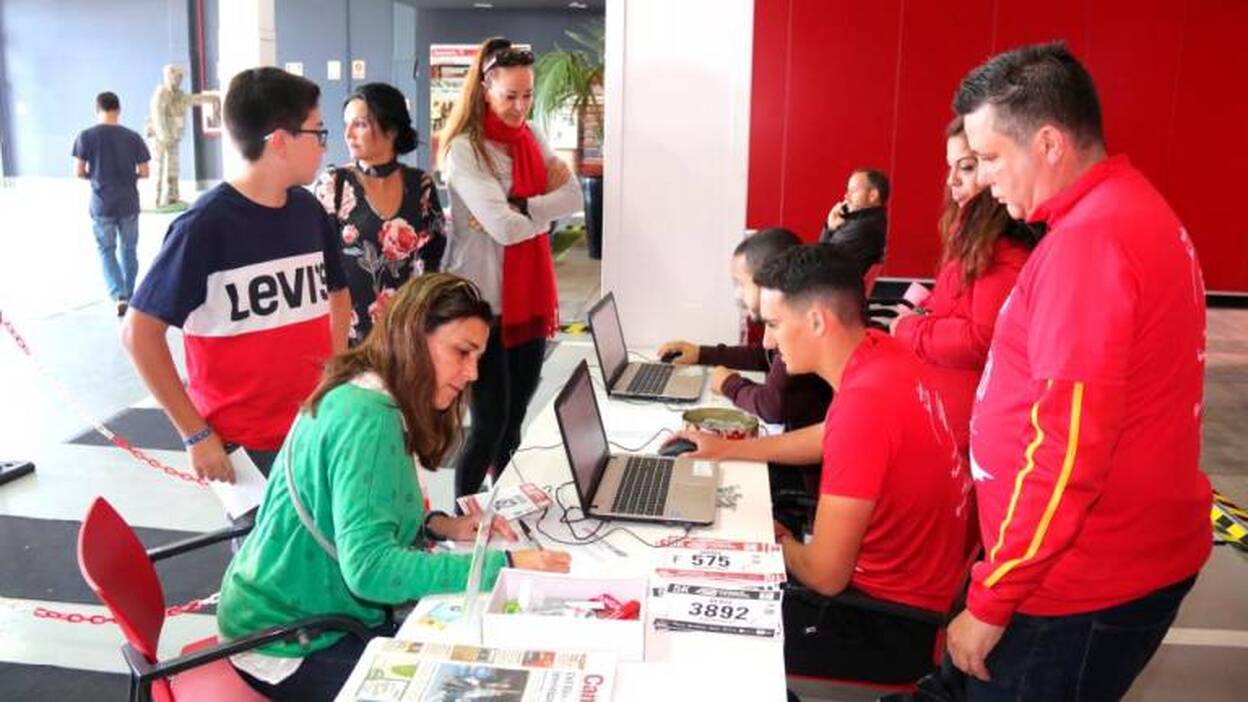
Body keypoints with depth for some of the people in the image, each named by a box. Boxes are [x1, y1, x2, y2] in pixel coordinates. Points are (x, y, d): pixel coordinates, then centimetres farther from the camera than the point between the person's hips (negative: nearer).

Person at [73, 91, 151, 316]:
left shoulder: (86, 136, -6)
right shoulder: (133, 137, -4)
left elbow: (79, 172, -6)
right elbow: (144, 173, -3)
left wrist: (95, 175, 15)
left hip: (102, 205, -1)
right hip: (129, 203, 1)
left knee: (106, 251, 9)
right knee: (129, 250, 14)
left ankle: (119, 296, -5)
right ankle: (128, 295, 23)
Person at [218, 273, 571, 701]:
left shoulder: (374, 397, 3)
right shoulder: (367, 417, -26)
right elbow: (370, 567, -32)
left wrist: (436, 525, -2)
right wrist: (502, 565, -30)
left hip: (324, 612, 9)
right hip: (284, 645, -8)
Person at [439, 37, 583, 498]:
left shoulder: (531, 139, 10)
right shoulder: (464, 149, -12)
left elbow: (575, 197, -3)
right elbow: (505, 229, -21)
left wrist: (515, 209, -15)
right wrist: (546, 204, -5)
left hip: (529, 298, 7)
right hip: (482, 303, -6)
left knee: (515, 418, 14)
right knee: (490, 421, -1)